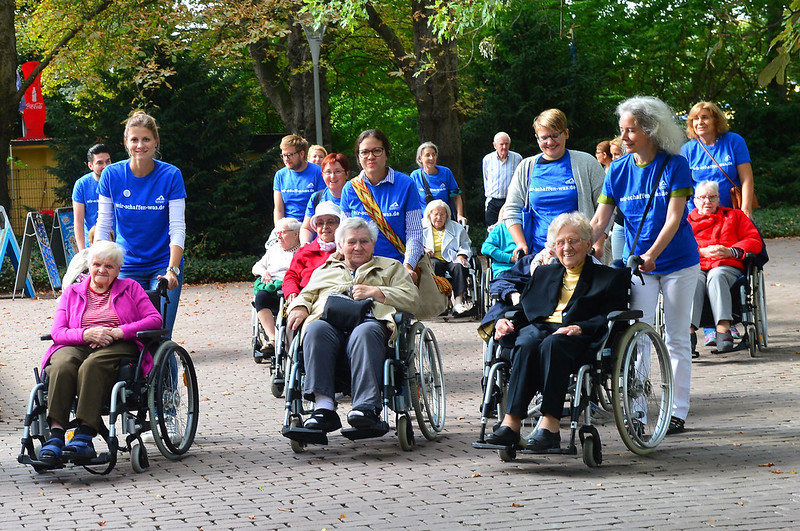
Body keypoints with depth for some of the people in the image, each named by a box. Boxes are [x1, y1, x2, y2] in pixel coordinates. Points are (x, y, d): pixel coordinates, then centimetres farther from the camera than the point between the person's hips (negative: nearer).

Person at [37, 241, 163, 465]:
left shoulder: (130, 288, 21)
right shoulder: (72, 293, 24)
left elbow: (155, 319, 6)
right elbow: (58, 333, 11)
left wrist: (117, 332, -8)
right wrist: (87, 334, -11)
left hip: (118, 346, -2)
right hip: (76, 346, 2)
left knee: (92, 365, -38)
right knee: (62, 366, -36)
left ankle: (85, 435, -48)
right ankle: (56, 434, -48)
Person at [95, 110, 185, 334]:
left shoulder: (170, 175, -7)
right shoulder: (112, 175, -3)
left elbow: (177, 228, -10)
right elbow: (103, 226, 2)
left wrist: (172, 270, -22)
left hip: (163, 265, -1)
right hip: (127, 268, 2)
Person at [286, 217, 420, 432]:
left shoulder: (390, 268, 29)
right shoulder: (324, 271, 38)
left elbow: (411, 298, 14)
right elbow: (306, 295, 30)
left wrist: (374, 292, 1)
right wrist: (300, 308, 5)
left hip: (370, 320, -2)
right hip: (329, 322, 2)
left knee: (365, 333, -40)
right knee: (316, 330, -36)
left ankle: (367, 407, -52)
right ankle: (324, 406, -46)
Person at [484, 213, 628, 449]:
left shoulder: (610, 278, 18)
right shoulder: (543, 273, 34)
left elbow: (611, 319, 2)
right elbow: (523, 310, 27)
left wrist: (579, 328, -17)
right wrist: (506, 323, 3)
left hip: (578, 338, -3)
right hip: (539, 328, 3)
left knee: (552, 344, -39)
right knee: (527, 344, -35)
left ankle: (550, 425, -50)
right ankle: (511, 421, -48)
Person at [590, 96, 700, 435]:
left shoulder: (674, 165, -10)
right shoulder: (618, 170, 1)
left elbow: (674, 218, -17)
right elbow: (599, 221, -1)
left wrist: (652, 254, -31)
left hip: (677, 262, -3)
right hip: (637, 263, 3)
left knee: (676, 338, 5)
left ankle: (677, 411, 11)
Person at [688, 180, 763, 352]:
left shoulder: (734, 216, 27)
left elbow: (754, 241, 13)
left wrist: (730, 251, -5)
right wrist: (702, 251, -7)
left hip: (727, 266, -1)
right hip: (695, 267, 1)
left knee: (716, 276, -39)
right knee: (694, 280, -38)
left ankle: (723, 330, -53)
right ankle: (689, 330, -53)